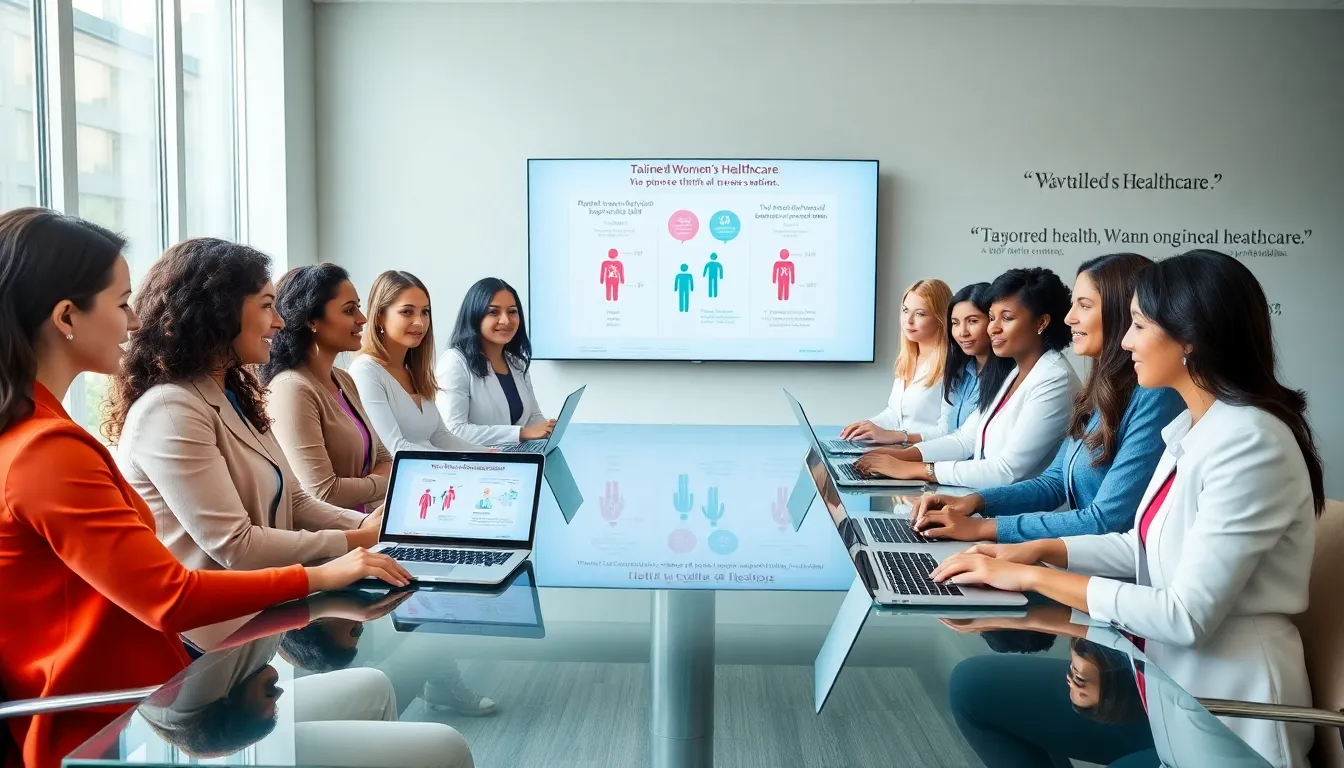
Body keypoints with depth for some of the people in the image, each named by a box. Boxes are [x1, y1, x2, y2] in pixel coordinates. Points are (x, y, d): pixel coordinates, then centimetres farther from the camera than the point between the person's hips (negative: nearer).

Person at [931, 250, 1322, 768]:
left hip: (1222, 706, -8)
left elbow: (1187, 616, -26)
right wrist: (1039, 551, -1)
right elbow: (1146, 545, 12)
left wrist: (1035, 578, -21)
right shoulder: (1193, 427, 5)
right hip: (1170, 671, 8)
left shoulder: (1249, 443, -24)